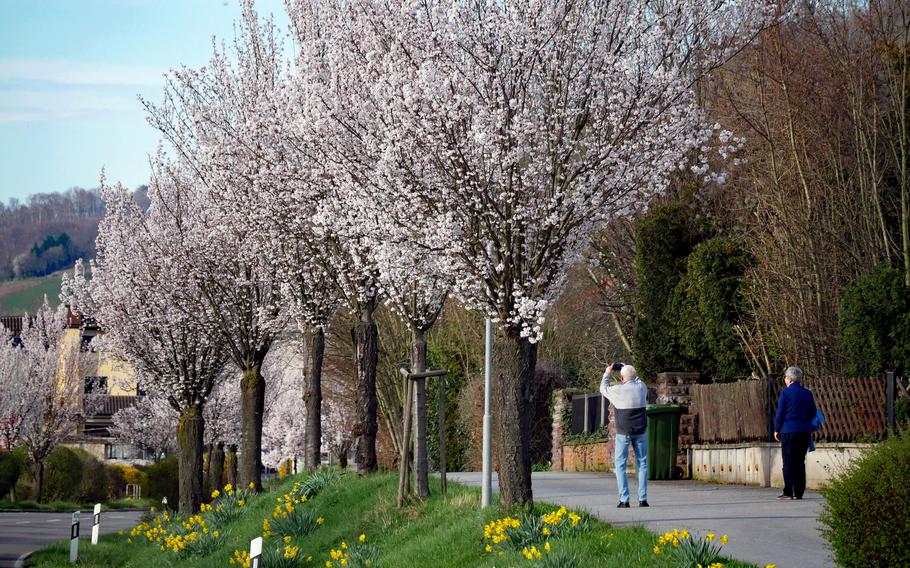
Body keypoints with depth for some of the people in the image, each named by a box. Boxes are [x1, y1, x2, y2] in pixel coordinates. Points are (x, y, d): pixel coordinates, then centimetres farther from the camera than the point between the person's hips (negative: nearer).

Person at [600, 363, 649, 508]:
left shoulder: (618, 390, -11)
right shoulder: (641, 387, -2)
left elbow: (603, 388, 10)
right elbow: (637, 379, 24)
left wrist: (607, 373, 23)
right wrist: (626, 368, 30)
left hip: (623, 432, -3)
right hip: (640, 431, 3)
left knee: (620, 464, 4)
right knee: (642, 463, 9)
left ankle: (624, 500, -4)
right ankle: (642, 499, 3)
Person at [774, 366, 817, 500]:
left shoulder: (786, 392, -8)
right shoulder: (807, 393, 7)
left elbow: (780, 413, -6)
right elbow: (813, 413, 12)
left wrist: (777, 430, 4)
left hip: (789, 431, -5)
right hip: (805, 432, 5)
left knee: (788, 463, -1)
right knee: (800, 462, 10)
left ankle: (788, 492, -5)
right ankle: (799, 492, 9)